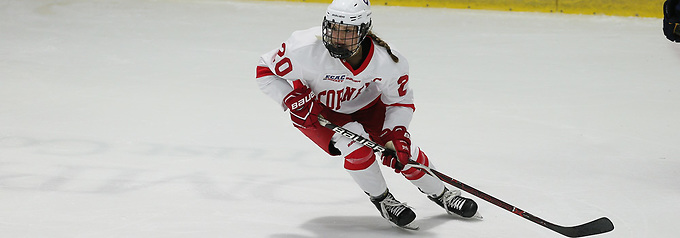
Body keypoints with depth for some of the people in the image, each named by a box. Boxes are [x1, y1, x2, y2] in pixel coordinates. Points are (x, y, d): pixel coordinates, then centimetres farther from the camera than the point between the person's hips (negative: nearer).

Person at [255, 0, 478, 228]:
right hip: (314, 109, -2)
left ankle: (440, 194, 27)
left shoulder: (388, 61, -29)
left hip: (364, 104, 3)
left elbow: (401, 102, -11)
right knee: (356, 144, -26)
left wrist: (395, 135, -25)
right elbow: (265, 71, -21)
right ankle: (382, 199, 1)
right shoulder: (306, 48, -36)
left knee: (402, 150, -2)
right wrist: (293, 99, -32)